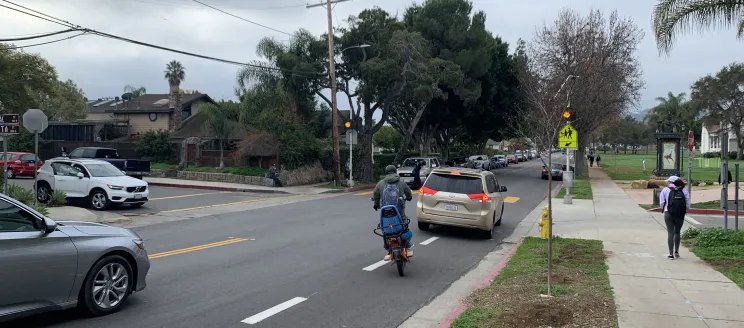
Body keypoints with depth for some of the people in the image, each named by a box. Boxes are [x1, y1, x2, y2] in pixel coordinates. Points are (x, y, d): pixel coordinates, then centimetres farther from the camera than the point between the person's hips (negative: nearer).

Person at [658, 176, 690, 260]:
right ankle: (676, 251, 23)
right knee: (677, 232, 20)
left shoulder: (665, 190, -3)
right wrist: (683, 210, 14)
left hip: (668, 214, -2)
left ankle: (671, 254, -1)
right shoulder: (684, 191, 1)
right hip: (680, 215, 2)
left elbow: (661, 203, -6)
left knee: (670, 233, 2)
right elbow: (688, 205, -3)